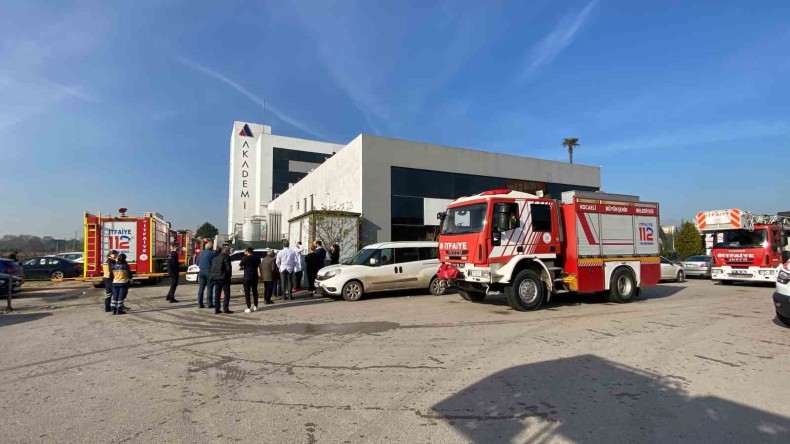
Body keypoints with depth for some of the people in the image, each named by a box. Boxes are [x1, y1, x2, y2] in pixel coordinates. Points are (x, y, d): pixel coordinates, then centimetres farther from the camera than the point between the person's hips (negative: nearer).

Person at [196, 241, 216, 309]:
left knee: (201, 288, 9)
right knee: (210, 288, -1)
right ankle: (210, 304, 0)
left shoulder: (201, 253, 10)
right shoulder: (213, 253, -8)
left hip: (201, 272, 5)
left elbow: (197, 263, 16)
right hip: (209, 272, -5)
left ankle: (200, 304, 10)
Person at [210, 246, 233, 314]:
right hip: (223, 278, -7)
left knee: (217, 294, 10)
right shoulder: (226, 257, -7)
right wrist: (229, 275, 1)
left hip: (215, 278, 7)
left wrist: (213, 276, 16)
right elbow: (228, 268, -14)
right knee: (227, 293, 0)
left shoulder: (215, 258, 18)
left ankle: (216, 309, 10)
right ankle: (225, 308, -6)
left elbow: (212, 268, 15)